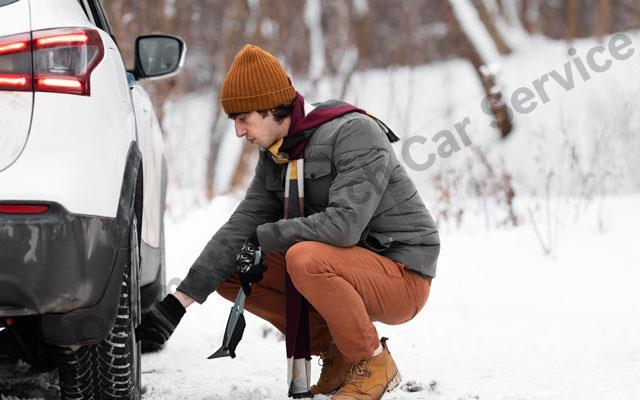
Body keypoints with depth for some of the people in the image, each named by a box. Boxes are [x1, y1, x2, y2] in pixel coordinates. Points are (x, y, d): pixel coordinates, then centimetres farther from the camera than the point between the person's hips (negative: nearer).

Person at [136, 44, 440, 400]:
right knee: (229, 274, 1)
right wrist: (180, 300, -9)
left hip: (403, 276, -8)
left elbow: (343, 224, -30)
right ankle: (336, 353, 5)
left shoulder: (355, 134, -19)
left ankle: (373, 363, -13)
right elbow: (242, 226, 1)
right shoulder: (275, 157, 7)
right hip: (349, 270, 8)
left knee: (305, 258, -35)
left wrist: (264, 238, -18)